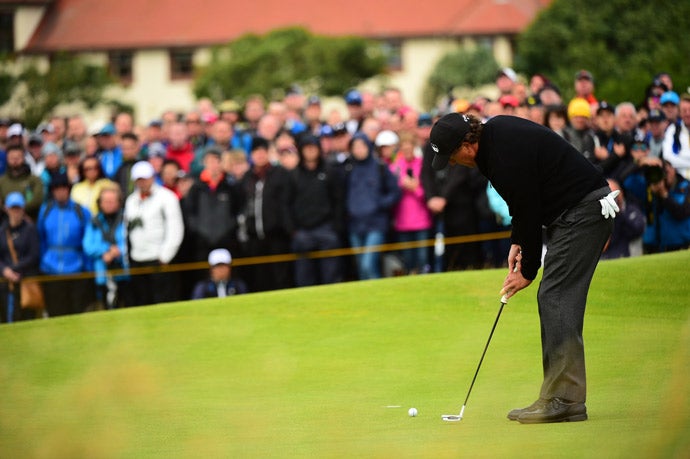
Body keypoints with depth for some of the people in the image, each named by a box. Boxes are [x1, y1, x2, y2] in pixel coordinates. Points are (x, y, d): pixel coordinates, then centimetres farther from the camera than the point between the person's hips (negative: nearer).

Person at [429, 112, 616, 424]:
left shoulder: (507, 158, -25)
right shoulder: (493, 133, 5)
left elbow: (528, 212, -17)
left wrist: (528, 271, -5)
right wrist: (517, 243, 11)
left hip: (583, 211, -10)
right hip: (571, 212, 10)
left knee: (556, 298, -14)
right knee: (552, 299, 8)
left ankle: (564, 399, -16)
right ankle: (561, 397, 8)